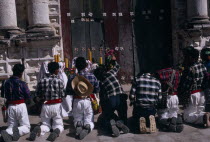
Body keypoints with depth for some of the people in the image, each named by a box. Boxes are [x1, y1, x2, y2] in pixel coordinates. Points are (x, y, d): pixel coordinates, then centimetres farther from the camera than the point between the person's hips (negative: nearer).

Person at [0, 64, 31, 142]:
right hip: (21, 106, -3)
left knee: (11, 126, 15)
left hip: (10, 107, 3)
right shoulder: (22, 83, -11)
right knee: (26, 127, 9)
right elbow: (28, 97, -6)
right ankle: (19, 130, -25)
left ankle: (7, 132, -20)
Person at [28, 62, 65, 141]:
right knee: (59, 124, 12)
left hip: (45, 106, 2)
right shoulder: (59, 81, -7)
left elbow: (38, 95, 4)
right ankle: (57, 130, -24)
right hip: (56, 106, -2)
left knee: (46, 124, 17)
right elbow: (62, 95, -2)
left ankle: (38, 129, -18)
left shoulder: (42, 81, -2)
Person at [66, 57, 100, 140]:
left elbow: (67, 92, -4)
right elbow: (97, 90, 4)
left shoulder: (72, 78, -9)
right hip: (88, 101, 0)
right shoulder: (92, 76, -5)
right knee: (89, 121, 12)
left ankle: (78, 125, -17)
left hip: (77, 102, 0)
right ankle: (88, 127, -25)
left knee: (77, 120, 20)